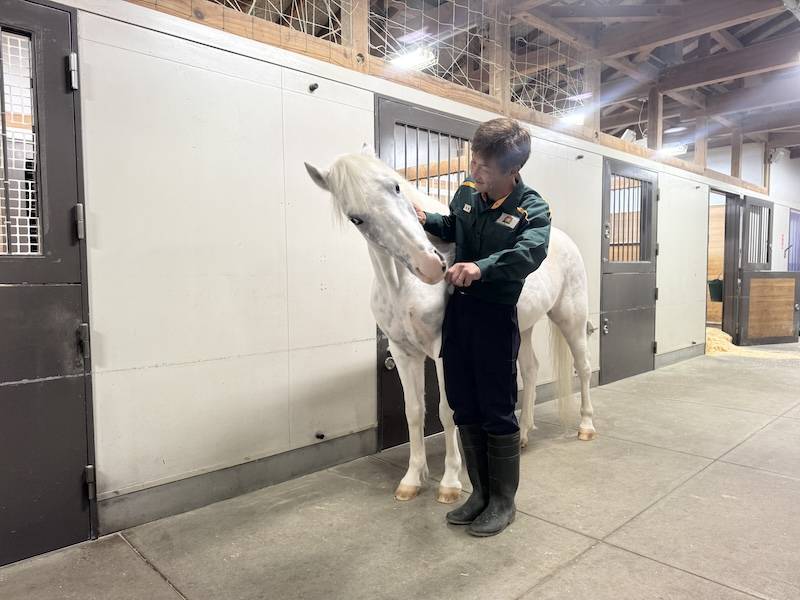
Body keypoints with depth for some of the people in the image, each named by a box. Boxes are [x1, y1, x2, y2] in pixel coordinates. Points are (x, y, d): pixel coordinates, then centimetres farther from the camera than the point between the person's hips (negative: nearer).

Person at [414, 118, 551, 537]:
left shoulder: (532, 209, -11)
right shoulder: (466, 192, 5)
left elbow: (528, 254, -32)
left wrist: (481, 267, -48)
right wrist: (426, 220, 4)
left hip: (495, 314, -6)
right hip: (458, 307, 6)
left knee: (497, 411, 3)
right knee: (464, 407, 13)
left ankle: (503, 501, 23)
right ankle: (480, 492, 30)